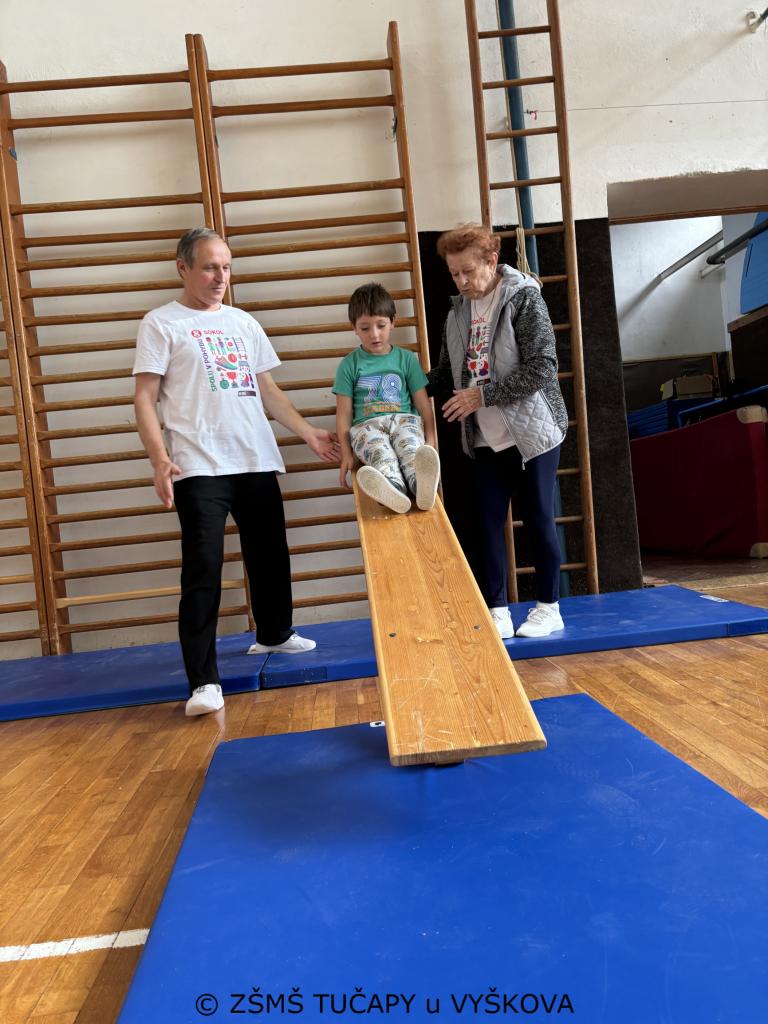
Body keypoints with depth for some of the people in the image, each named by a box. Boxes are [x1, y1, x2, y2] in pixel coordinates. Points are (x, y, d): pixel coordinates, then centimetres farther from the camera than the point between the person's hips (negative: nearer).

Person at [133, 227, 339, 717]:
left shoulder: (243, 323, 18)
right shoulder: (161, 324, 2)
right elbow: (145, 399, -4)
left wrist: (307, 431, 11)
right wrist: (160, 459, -17)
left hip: (257, 461, 6)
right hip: (200, 468, -5)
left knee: (270, 555, 16)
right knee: (203, 570, -8)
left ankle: (274, 634, 39)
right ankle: (205, 681, -3)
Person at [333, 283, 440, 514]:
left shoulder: (406, 358, 14)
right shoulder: (349, 365, 11)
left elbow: (423, 404, 12)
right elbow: (344, 412, 10)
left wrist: (430, 441, 0)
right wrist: (346, 453, 1)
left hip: (404, 419, 1)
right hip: (366, 425, -1)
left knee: (410, 444, -36)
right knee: (378, 447, -38)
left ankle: (422, 484, -68)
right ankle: (395, 490, -68)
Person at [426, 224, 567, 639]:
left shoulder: (524, 298, -9)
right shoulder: (458, 311, 9)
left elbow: (542, 367, -17)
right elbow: (447, 373, 16)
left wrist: (482, 395, -19)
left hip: (532, 431, -5)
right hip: (485, 438, 5)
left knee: (538, 521, 3)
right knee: (487, 523, 4)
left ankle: (548, 608, 18)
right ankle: (497, 611, 15)